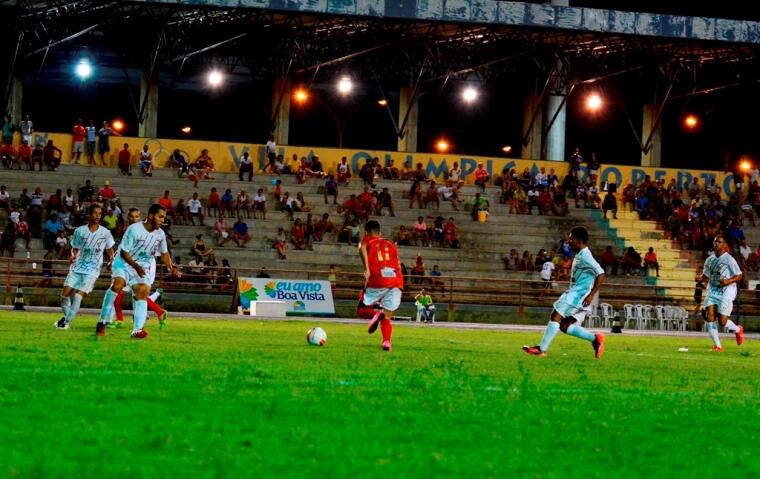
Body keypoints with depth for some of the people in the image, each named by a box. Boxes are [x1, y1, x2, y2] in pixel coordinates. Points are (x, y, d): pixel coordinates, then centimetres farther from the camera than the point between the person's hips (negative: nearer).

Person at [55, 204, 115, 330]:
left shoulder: (105, 233, 0)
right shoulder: (80, 231, 1)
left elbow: (109, 249, 14)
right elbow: (75, 248, 9)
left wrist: (111, 259, -4)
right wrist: (73, 256, -12)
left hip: (92, 270, -2)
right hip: (77, 267, 2)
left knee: (78, 296, -15)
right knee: (65, 293, -5)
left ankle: (67, 322, -8)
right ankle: (66, 316, 20)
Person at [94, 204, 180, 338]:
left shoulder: (160, 234, -3)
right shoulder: (134, 229, -20)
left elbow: (164, 253, 14)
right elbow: (124, 252, -17)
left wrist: (171, 268, 0)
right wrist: (136, 267, -27)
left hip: (144, 266, 5)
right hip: (125, 262, -5)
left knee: (143, 291, -14)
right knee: (117, 285, -28)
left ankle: (137, 330, -17)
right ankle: (102, 322, -21)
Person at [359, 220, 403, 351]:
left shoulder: (367, 240, 16)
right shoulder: (391, 244, 27)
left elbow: (362, 248, -8)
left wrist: (367, 269, -17)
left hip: (377, 281, -3)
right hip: (396, 283, 3)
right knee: (387, 318, 8)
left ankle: (376, 315, -20)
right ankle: (387, 342, -19)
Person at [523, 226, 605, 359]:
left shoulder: (585, 256, -13)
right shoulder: (579, 256, 19)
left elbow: (601, 275, -21)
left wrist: (591, 295, -24)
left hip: (579, 293, -10)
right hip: (574, 293, 10)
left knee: (556, 316, -17)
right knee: (565, 326, 6)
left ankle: (541, 349, -19)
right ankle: (595, 339, 6)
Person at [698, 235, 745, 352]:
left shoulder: (729, 259, -9)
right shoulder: (710, 259, 8)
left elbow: (739, 276, -7)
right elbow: (706, 276, 19)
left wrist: (728, 281, -23)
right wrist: (701, 279, -4)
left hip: (726, 292, -5)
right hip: (712, 291, 5)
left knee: (722, 321, -8)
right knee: (709, 317, -10)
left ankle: (738, 330, 25)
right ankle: (717, 345, 0)